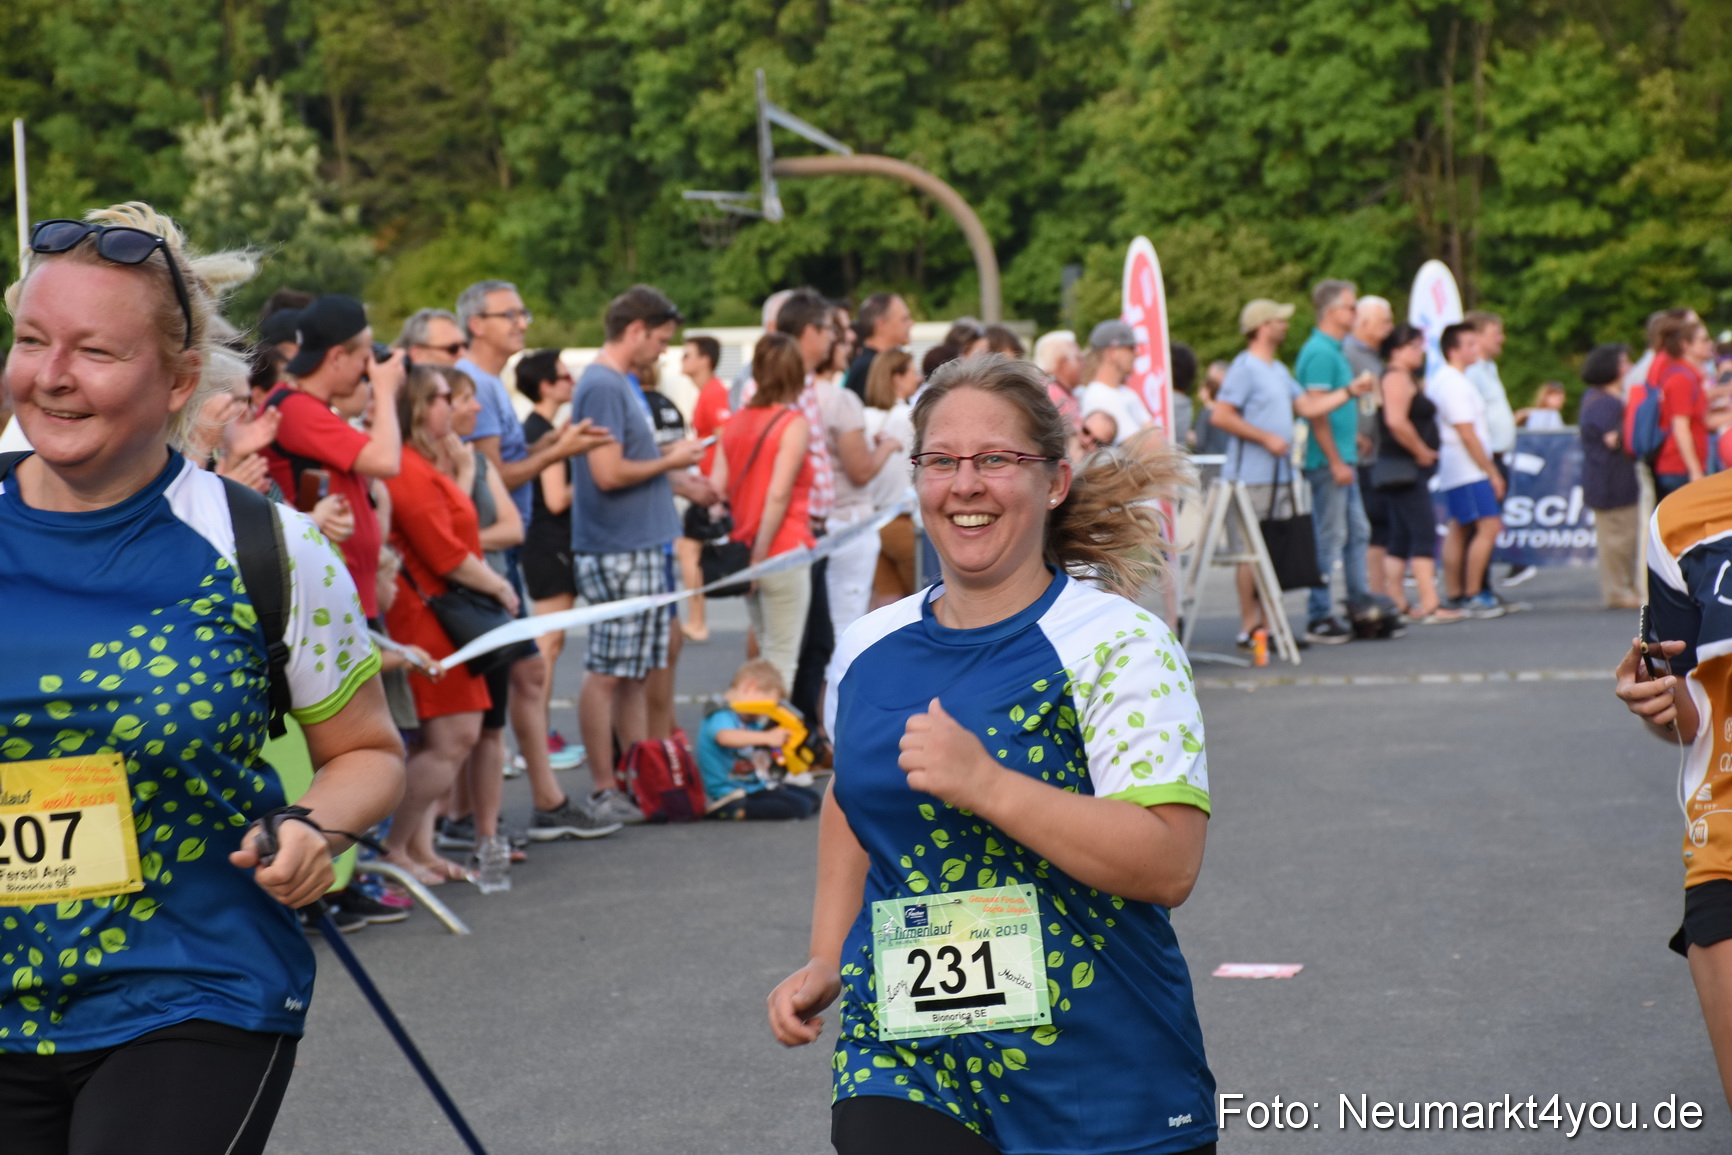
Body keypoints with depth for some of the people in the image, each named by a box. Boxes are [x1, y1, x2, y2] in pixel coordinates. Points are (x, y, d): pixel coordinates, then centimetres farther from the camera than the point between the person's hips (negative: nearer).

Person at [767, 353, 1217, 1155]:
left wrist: (984, 784, -26)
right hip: (902, 1054, 3)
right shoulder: (867, 652, 7)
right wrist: (826, 960, 17)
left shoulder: (1119, 645, -10)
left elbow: (1169, 864, -19)